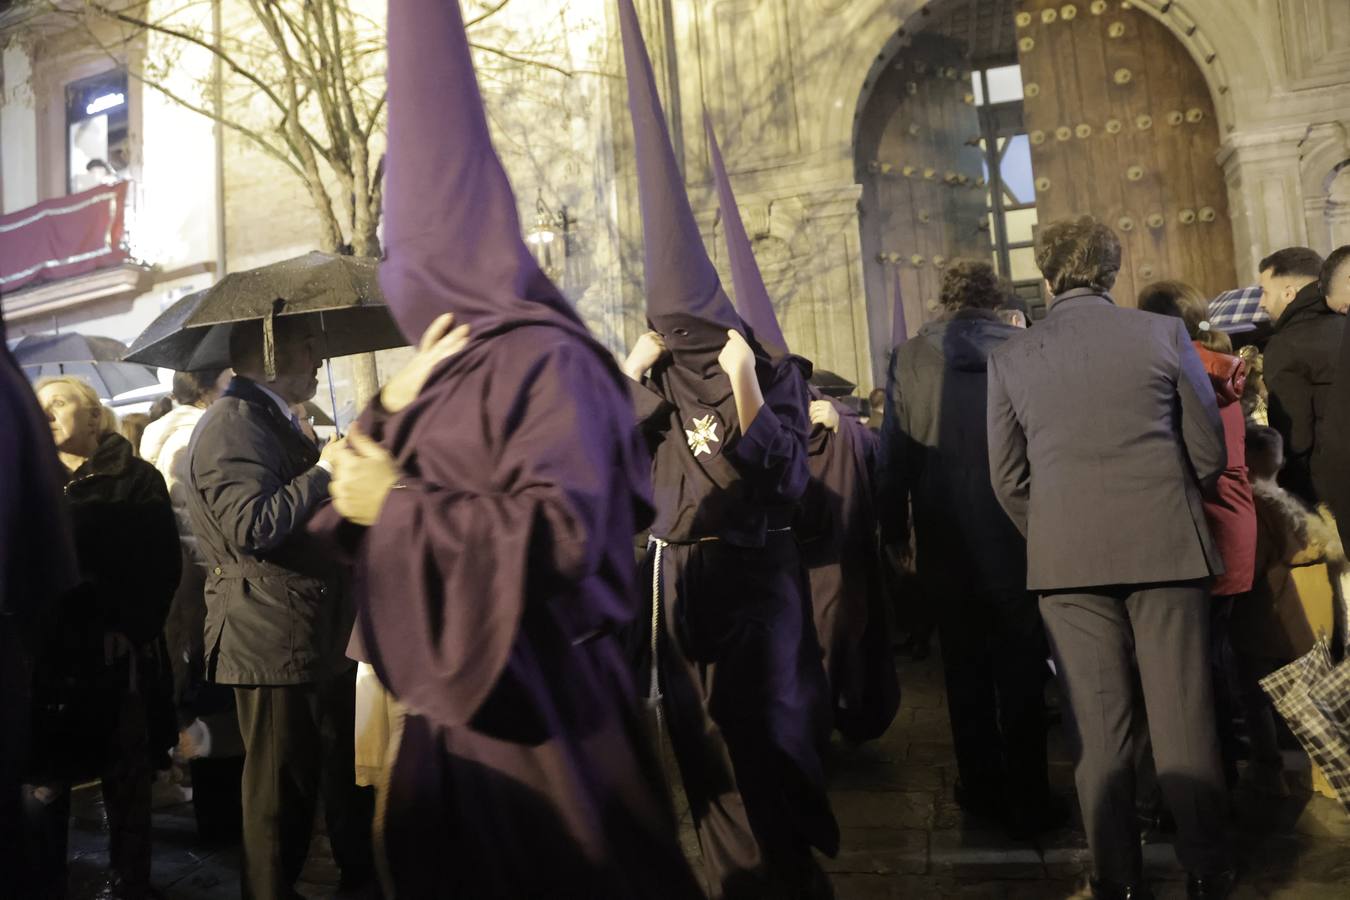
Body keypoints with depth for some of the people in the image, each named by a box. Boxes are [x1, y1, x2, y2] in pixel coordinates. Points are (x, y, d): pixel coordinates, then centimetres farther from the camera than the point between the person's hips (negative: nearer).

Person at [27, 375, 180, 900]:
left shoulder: (137, 479, 3)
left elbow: (162, 565, -1)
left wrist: (130, 629, -10)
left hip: (119, 653, -2)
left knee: (127, 782, 7)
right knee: (43, 781, -1)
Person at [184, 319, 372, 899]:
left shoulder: (273, 422, 19)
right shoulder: (231, 423, -15)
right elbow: (250, 528, -27)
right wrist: (325, 469, -20)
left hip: (320, 636, 10)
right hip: (275, 642, -10)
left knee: (345, 769, 20)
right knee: (282, 786, 3)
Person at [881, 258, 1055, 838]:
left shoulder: (910, 358, -6)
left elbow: (894, 453, -4)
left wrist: (894, 530, 5)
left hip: (946, 543, 1)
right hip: (1017, 537, 0)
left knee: (965, 670, 16)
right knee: (1020, 671, 11)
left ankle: (982, 790, 27)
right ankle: (1027, 802, 17)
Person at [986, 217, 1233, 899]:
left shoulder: (1010, 358, 3)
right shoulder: (1164, 334, 1)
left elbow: (1006, 476, 3)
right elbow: (1209, 452, 4)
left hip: (1067, 557, 0)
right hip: (1166, 545, 0)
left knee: (1097, 724, 7)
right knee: (1182, 715, 8)